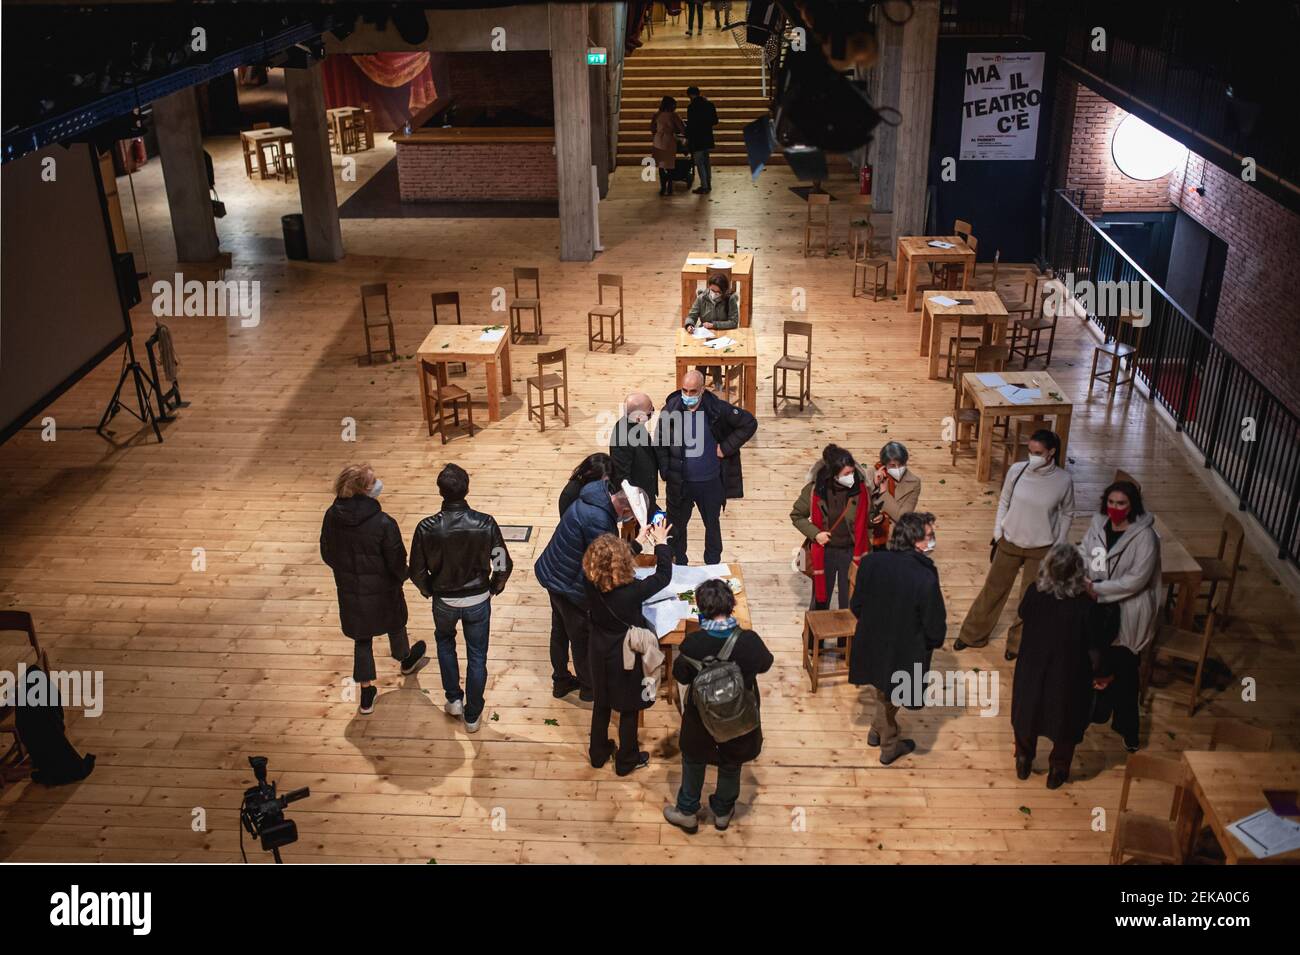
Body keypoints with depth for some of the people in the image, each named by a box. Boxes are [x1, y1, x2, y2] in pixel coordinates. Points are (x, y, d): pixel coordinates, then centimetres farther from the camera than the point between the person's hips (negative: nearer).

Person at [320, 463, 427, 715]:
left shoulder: (332, 517, -16)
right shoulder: (383, 523, -30)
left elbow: (326, 554, -1)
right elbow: (397, 561, -19)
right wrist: (401, 577, 4)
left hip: (349, 591, 3)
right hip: (381, 590, -3)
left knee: (361, 638, 20)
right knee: (395, 625, 28)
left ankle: (367, 694, 27)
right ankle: (405, 660, 57)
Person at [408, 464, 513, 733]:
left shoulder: (427, 528, -20)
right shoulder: (485, 524, -20)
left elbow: (417, 572, -10)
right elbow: (503, 565, -13)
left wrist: (429, 590, 11)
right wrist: (494, 588, 7)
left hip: (444, 601, 0)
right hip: (478, 600, 0)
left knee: (445, 641, 31)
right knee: (477, 656, 17)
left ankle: (454, 700, 33)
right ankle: (472, 716, 28)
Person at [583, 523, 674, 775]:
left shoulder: (590, 582, -21)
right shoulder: (632, 591, -35)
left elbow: (609, 562, 1)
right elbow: (664, 575, -18)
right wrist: (661, 542, -5)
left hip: (599, 652, 5)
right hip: (626, 656, -4)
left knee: (601, 703, 26)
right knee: (629, 708, 19)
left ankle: (598, 753, 44)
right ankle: (626, 760, 38)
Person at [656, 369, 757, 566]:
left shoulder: (718, 409, -15)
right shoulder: (670, 411, -12)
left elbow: (750, 424, -6)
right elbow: (660, 443, 0)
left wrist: (726, 448, -11)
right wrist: (666, 473, -5)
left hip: (710, 481, 0)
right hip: (679, 482, 0)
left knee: (712, 524, 18)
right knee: (676, 524, 14)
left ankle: (713, 566, 38)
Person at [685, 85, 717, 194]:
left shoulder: (692, 107, -15)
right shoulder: (709, 105, 5)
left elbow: (690, 125, -15)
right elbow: (715, 121, 8)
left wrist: (687, 138, -4)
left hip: (697, 140, -7)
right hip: (707, 138, 7)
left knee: (699, 163, -2)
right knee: (706, 162, 17)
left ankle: (704, 187, -3)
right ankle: (708, 185, 23)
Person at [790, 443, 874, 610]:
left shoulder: (860, 488, -11)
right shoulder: (814, 489, -15)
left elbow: (866, 520, 6)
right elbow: (796, 515, 0)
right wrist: (815, 533, -12)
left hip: (851, 552, 1)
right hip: (824, 552, 0)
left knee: (850, 603, 9)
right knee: (820, 600, 15)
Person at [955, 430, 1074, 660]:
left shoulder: (1063, 480, -16)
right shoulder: (1016, 470, -13)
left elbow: (1067, 514, 0)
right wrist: (997, 534, 2)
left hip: (1041, 548, -1)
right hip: (1010, 542, 1)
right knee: (993, 590, 14)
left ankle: (1017, 643, 33)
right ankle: (973, 635, 31)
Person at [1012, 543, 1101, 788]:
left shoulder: (1034, 593, -20)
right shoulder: (1084, 604, -29)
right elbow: (1093, 640, -16)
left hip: (1032, 669, 2)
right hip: (1068, 674, -2)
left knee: (1027, 712, 26)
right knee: (1065, 720, 23)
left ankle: (1023, 762, 45)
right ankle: (1057, 771, 39)